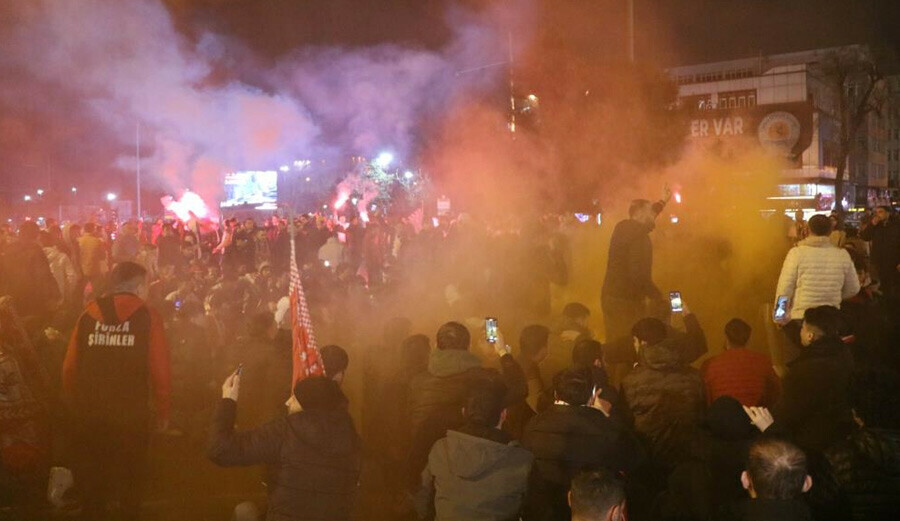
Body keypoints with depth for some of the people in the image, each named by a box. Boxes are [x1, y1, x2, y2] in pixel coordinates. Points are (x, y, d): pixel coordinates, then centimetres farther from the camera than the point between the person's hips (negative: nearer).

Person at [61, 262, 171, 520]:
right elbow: (159, 369, -11)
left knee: (92, 480, 20)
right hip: (131, 414, -2)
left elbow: (70, 366, 1)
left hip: (88, 414, 3)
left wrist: (73, 405, 14)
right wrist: (163, 411, 0)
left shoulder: (88, 316, 2)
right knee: (129, 481, 17)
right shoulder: (148, 317, -6)